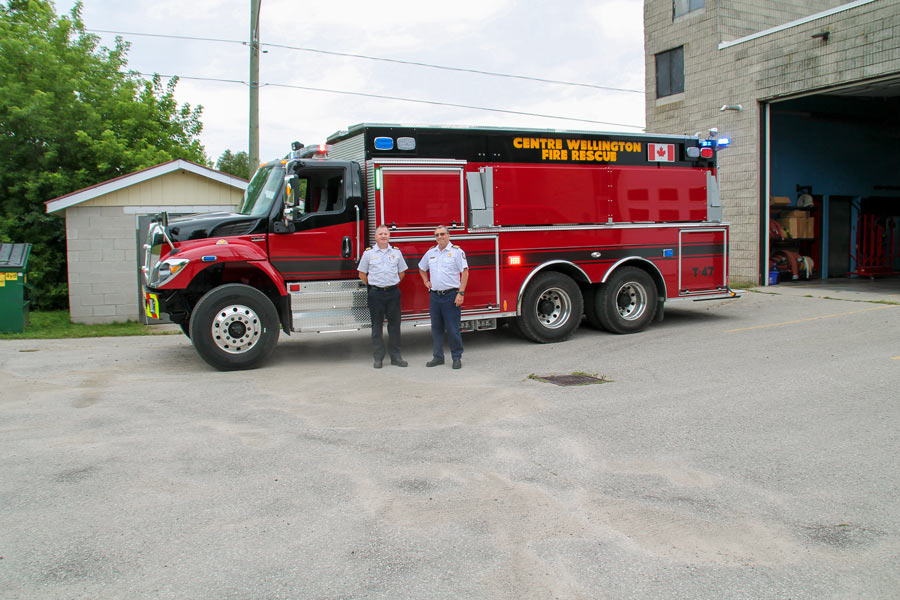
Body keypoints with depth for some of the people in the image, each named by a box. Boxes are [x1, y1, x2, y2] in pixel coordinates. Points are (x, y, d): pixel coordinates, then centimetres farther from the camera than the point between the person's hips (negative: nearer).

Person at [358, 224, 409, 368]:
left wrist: (393, 285, 11)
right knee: (377, 326, 3)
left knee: (395, 325, 4)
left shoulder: (396, 252, 8)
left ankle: (395, 356, 12)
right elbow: (362, 274, 8)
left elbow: (401, 272, 17)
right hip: (376, 293, -2)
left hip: (393, 292, 2)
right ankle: (378, 358, 9)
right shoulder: (368, 253, 3)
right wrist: (372, 286, 6)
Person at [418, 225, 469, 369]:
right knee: (436, 328, 9)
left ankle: (457, 357, 7)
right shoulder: (430, 253, 12)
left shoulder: (456, 251, -4)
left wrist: (461, 293, -14)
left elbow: (465, 272, -8)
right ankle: (438, 357, 19)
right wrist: (426, 282, 15)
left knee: (453, 329, -4)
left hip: (451, 296, -5)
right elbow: (422, 268, 30)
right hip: (434, 296, 5)